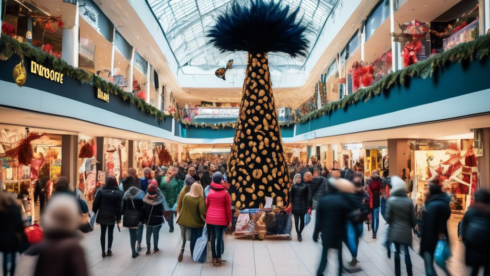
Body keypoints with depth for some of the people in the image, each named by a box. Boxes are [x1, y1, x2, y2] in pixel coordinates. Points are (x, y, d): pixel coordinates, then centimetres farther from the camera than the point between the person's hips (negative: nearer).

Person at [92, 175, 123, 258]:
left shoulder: (101, 191, -6)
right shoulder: (118, 193, -9)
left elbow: (96, 203, -4)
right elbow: (119, 206, -8)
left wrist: (95, 212, 12)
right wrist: (118, 217, 0)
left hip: (102, 215, 1)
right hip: (112, 216, 0)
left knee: (103, 233, 9)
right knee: (110, 233, 13)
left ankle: (103, 251, 9)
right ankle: (109, 250, 13)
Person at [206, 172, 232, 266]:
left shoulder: (209, 192, 7)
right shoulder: (225, 193, -6)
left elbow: (206, 205, 10)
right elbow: (228, 208, -6)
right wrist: (229, 220, 1)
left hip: (210, 218, 4)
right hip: (221, 219, -4)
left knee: (212, 238, 10)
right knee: (219, 238, 1)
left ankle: (214, 258, 16)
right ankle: (218, 258, 6)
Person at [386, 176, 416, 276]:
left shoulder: (391, 200, -14)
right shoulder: (409, 201, -10)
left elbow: (388, 217, -10)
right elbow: (413, 217, -4)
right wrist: (412, 226, 15)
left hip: (395, 230, -1)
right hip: (406, 231, 1)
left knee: (397, 252, 12)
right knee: (406, 252, 14)